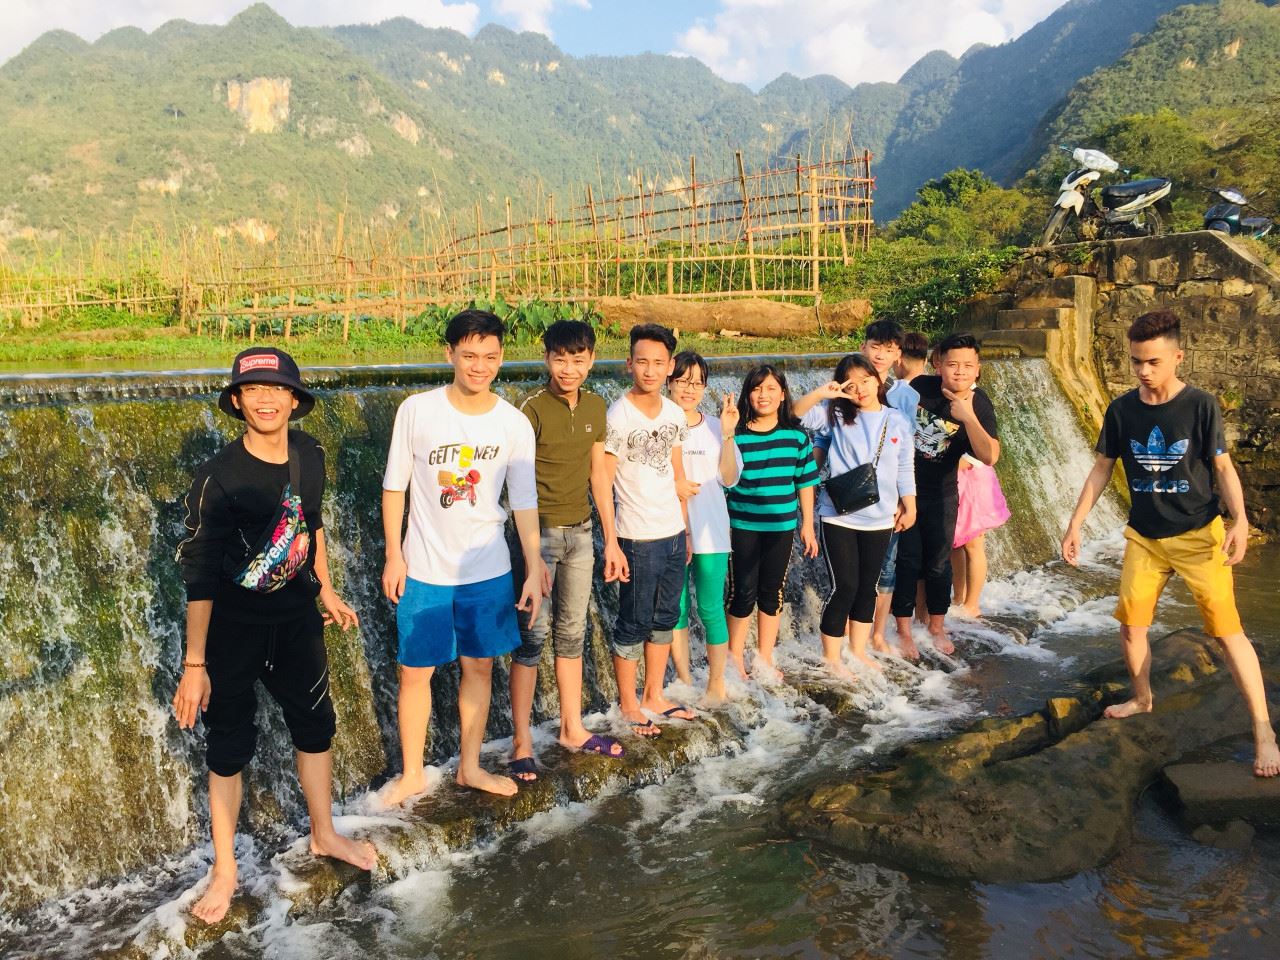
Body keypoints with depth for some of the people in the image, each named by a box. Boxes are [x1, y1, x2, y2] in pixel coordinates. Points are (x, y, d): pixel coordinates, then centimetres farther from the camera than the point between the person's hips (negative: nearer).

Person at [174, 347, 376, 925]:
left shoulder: (309, 455, -5)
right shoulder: (219, 477, -22)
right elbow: (199, 575, -20)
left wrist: (325, 589, 18)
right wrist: (194, 665, -20)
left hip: (297, 619, 5)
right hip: (234, 629, -5)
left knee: (315, 725, 17)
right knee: (229, 747, 8)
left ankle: (324, 835, 39)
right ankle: (224, 868, 28)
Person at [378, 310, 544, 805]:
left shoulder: (515, 424, -6)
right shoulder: (416, 411, -10)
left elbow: (524, 502, -1)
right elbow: (394, 486, -1)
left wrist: (534, 571, -3)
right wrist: (393, 555, -2)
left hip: (488, 571, 2)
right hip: (424, 572, -1)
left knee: (479, 667, 14)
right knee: (416, 671, 7)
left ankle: (471, 766, 33)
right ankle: (411, 773, 27)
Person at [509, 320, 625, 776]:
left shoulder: (595, 407, 5)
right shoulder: (533, 408, -13)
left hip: (580, 532, 6)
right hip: (541, 532, -6)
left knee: (572, 632, 15)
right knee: (533, 635, 0)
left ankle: (572, 729, 28)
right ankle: (521, 741, 11)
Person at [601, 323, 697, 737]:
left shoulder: (674, 413, 5)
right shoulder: (618, 415, -14)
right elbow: (603, 482, -14)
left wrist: (686, 530, 15)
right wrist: (611, 542, -18)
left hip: (674, 535, 7)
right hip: (638, 540, -7)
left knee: (665, 620, 16)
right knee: (634, 625, 5)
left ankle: (654, 696, 30)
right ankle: (628, 706, 20)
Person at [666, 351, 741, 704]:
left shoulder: (715, 427, 2)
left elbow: (729, 479, -2)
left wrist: (728, 435, -12)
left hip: (710, 532, 1)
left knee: (711, 609, 6)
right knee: (676, 609, 10)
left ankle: (716, 684, 21)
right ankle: (684, 680, 26)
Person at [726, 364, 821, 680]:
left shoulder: (796, 435, 0)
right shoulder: (736, 435, -9)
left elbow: (805, 482, 6)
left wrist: (808, 525, 6)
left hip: (781, 526, 3)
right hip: (742, 526, -3)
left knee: (772, 591, 13)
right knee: (743, 592, 3)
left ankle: (764, 658, 29)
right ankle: (735, 659, 22)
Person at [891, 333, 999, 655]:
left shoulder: (980, 406, -16)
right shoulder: (919, 387, -13)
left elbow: (989, 457, -30)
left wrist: (968, 417, -39)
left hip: (941, 494, 0)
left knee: (938, 562, 11)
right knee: (907, 561, 4)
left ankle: (937, 626, 31)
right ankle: (903, 628, 17)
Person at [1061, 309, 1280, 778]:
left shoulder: (1200, 405, -11)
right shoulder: (1121, 410, -3)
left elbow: (1223, 466, -6)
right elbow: (1102, 469, 4)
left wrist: (1239, 520, -20)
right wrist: (1075, 523, 1)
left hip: (1198, 534, -4)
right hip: (1144, 536, 4)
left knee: (1226, 627, -7)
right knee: (1130, 621, 8)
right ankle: (1142, 697, 31)